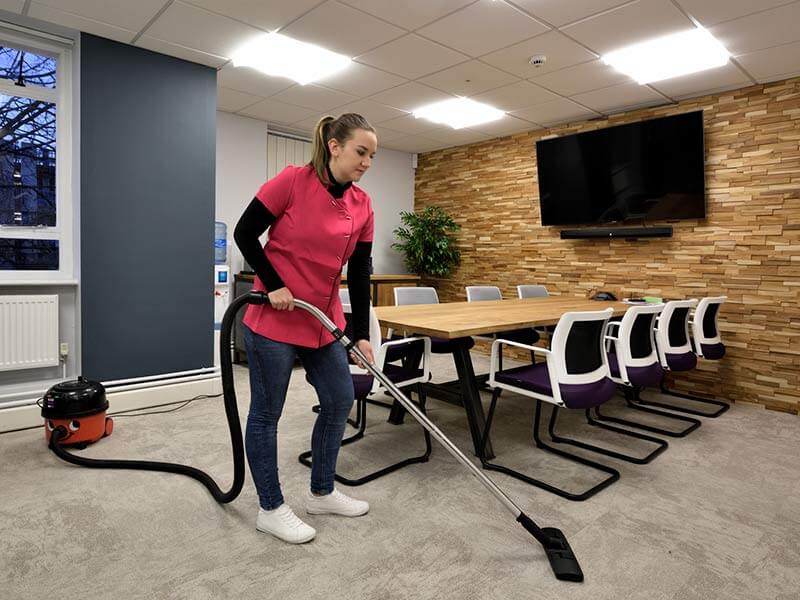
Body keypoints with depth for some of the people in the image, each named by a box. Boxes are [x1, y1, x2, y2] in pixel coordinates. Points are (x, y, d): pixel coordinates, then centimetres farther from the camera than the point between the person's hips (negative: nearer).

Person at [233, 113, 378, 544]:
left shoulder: (362, 206, 1)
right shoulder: (292, 181, -14)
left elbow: (360, 274, 1)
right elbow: (244, 234, -8)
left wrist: (360, 334, -3)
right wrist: (273, 285, -15)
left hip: (324, 321, 7)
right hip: (273, 318, -6)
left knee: (340, 401, 10)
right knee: (266, 412, 5)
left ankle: (321, 493, 30)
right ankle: (270, 509, 23)